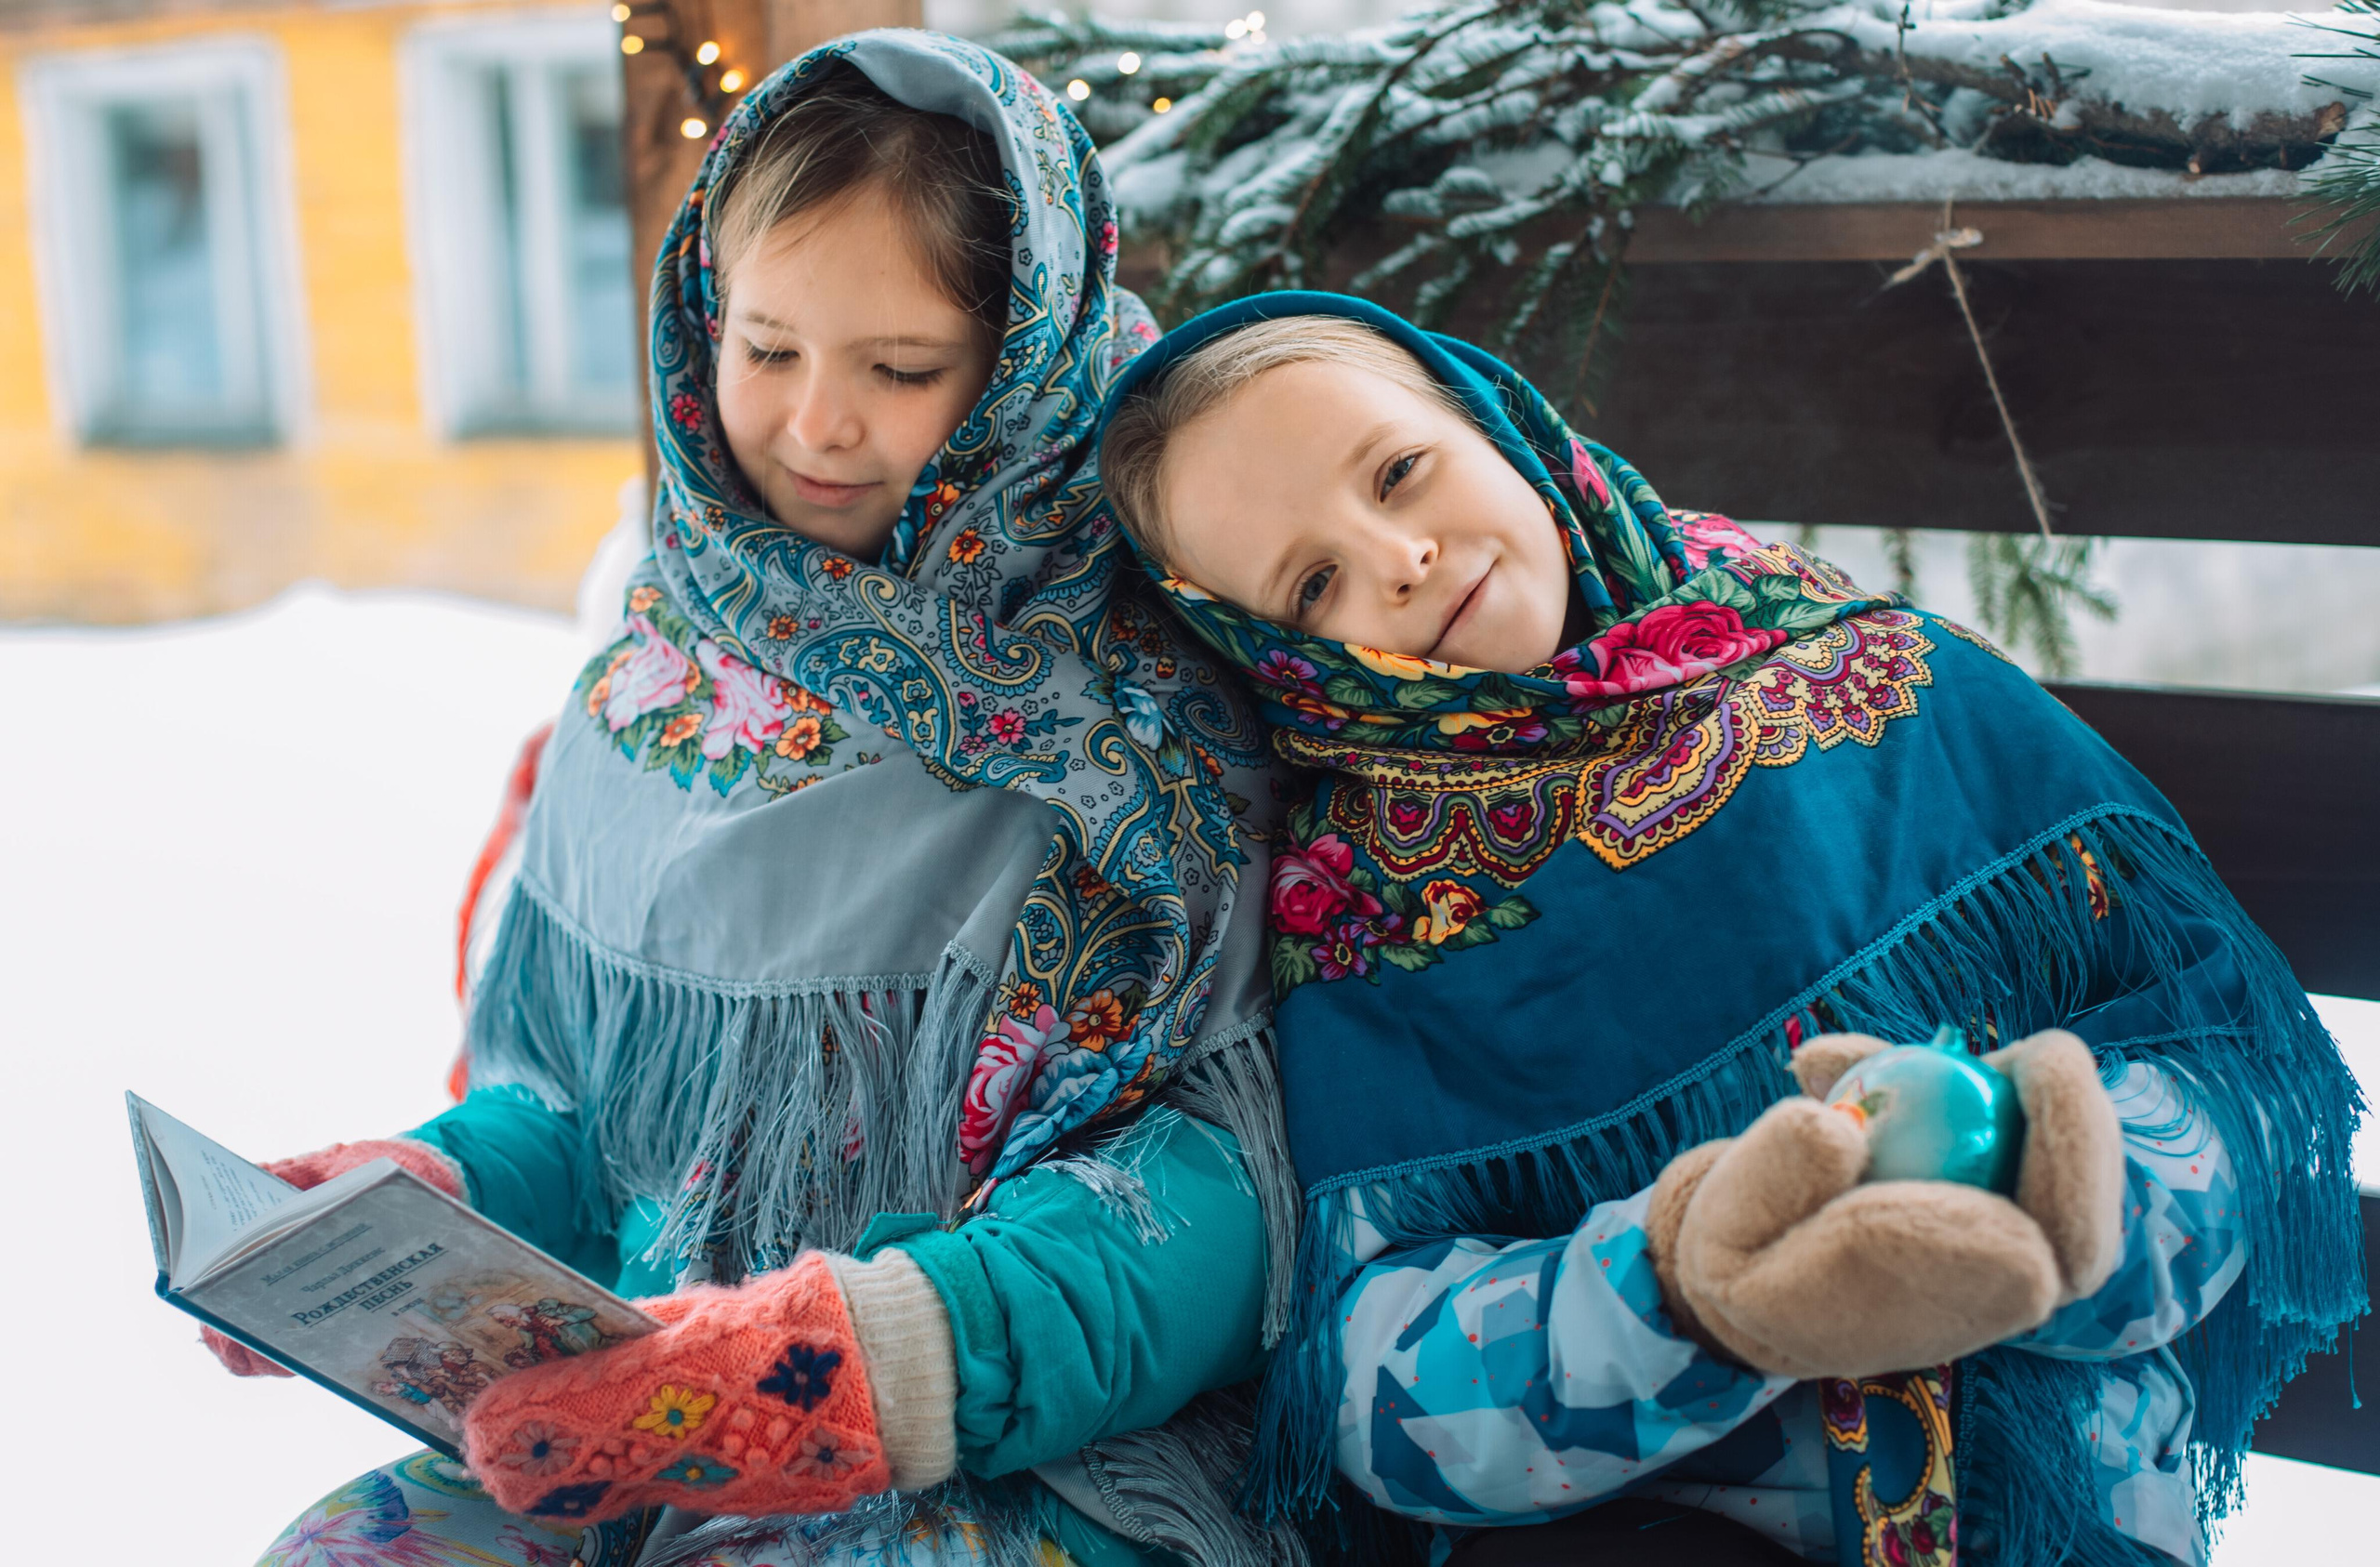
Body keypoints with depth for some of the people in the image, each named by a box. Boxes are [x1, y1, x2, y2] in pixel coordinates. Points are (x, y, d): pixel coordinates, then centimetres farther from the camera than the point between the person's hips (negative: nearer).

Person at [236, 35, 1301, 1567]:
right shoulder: (654, 686, 9)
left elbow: (1216, 1164, -12)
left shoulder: (1139, 706, -5)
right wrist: (428, 1193, -5)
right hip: (647, 1419, 5)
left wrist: (887, 1353, -27)